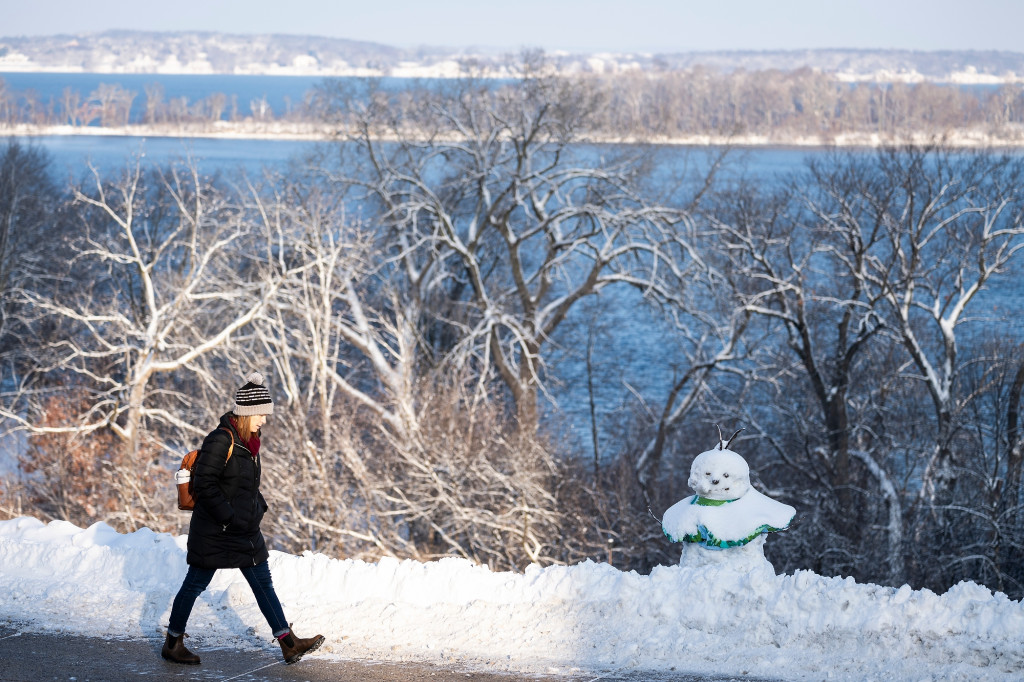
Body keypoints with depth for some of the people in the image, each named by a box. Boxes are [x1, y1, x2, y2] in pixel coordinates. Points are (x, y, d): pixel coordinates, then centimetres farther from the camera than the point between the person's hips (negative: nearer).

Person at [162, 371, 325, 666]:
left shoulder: (249, 439, 8)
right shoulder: (221, 440, -19)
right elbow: (204, 484, -22)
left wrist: (259, 507, 10)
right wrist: (227, 517, -22)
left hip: (245, 530, 9)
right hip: (213, 532, -9)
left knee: (263, 583, 8)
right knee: (195, 584, 4)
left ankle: (288, 643, 11)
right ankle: (172, 643, 17)